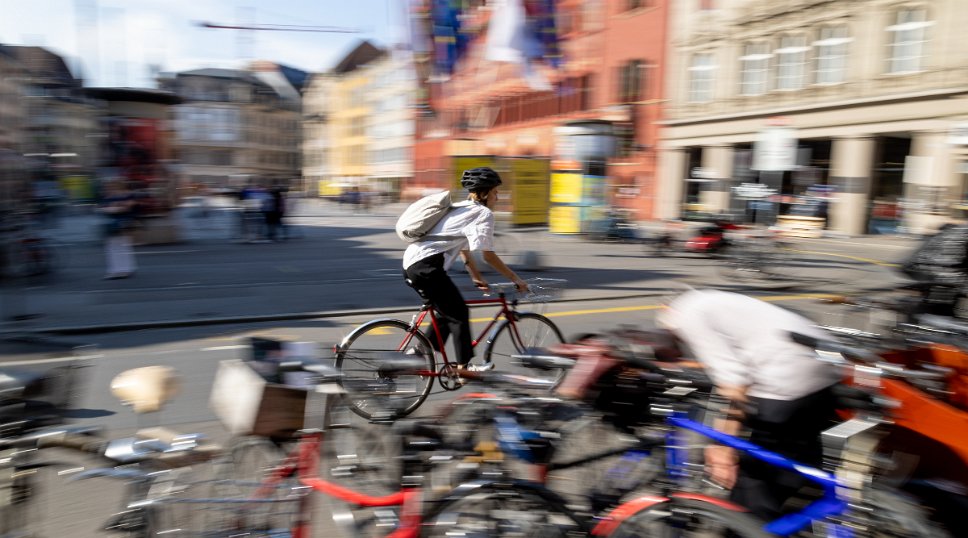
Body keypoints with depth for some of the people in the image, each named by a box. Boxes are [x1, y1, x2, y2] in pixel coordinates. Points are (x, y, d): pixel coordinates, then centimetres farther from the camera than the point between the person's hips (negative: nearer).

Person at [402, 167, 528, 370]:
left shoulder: (461, 208, 23)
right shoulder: (484, 213, -5)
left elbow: (464, 247, 28)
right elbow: (488, 255, -7)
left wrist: (477, 277, 29)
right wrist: (516, 279, 1)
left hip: (412, 263, 9)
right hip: (426, 265, -9)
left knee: (449, 312, 20)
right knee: (459, 313, 2)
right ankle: (465, 367, 8)